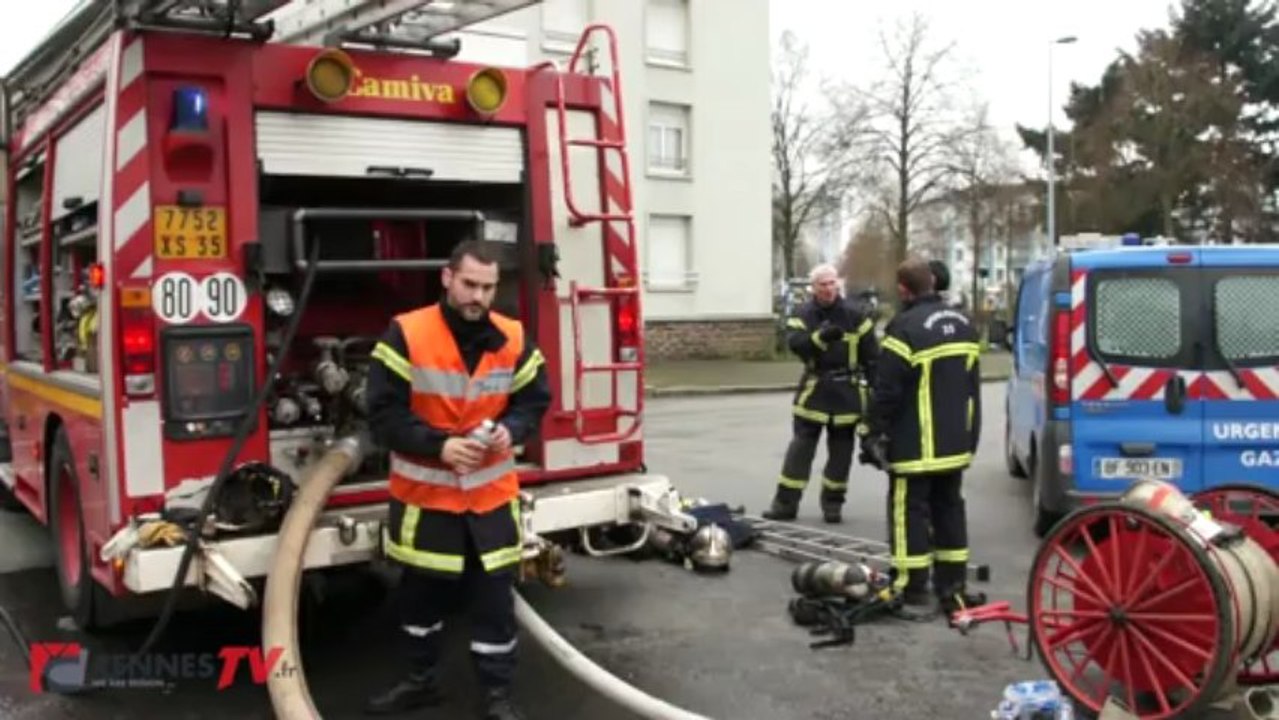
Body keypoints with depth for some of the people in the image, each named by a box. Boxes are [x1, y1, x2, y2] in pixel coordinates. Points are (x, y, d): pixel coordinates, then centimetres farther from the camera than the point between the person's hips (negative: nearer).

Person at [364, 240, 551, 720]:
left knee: (494, 595, 6)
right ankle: (422, 680, 38)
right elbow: (383, 414, -15)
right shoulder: (406, 334, -15)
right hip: (424, 492, -1)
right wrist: (438, 445, -26)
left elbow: (534, 401, 4)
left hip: (492, 494, 1)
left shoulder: (513, 339, -5)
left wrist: (510, 430, -18)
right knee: (421, 591, 17)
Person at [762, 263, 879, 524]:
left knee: (840, 450, 7)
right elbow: (794, 343, -18)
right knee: (800, 446, 1)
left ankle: (832, 503, 19)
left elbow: (871, 353, 2)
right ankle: (785, 503, 5)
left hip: (846, 392, 0)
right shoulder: (803, 314, 0)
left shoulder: (854, 315, -1)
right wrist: (820, 336, -34)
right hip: (814, 390, 0)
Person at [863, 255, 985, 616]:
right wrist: (970, 434, 24)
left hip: (916, 445, -8)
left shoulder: (905, 328, -17)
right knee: (949, 508, 14)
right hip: (956, 442, 8)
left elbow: (887, 391, -18)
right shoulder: (962, 323, 10)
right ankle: (952, 586, 19)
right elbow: (973, 386, 17)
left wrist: (876, 434, -8)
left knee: (910, 510, -1)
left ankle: (912, 589, 1)